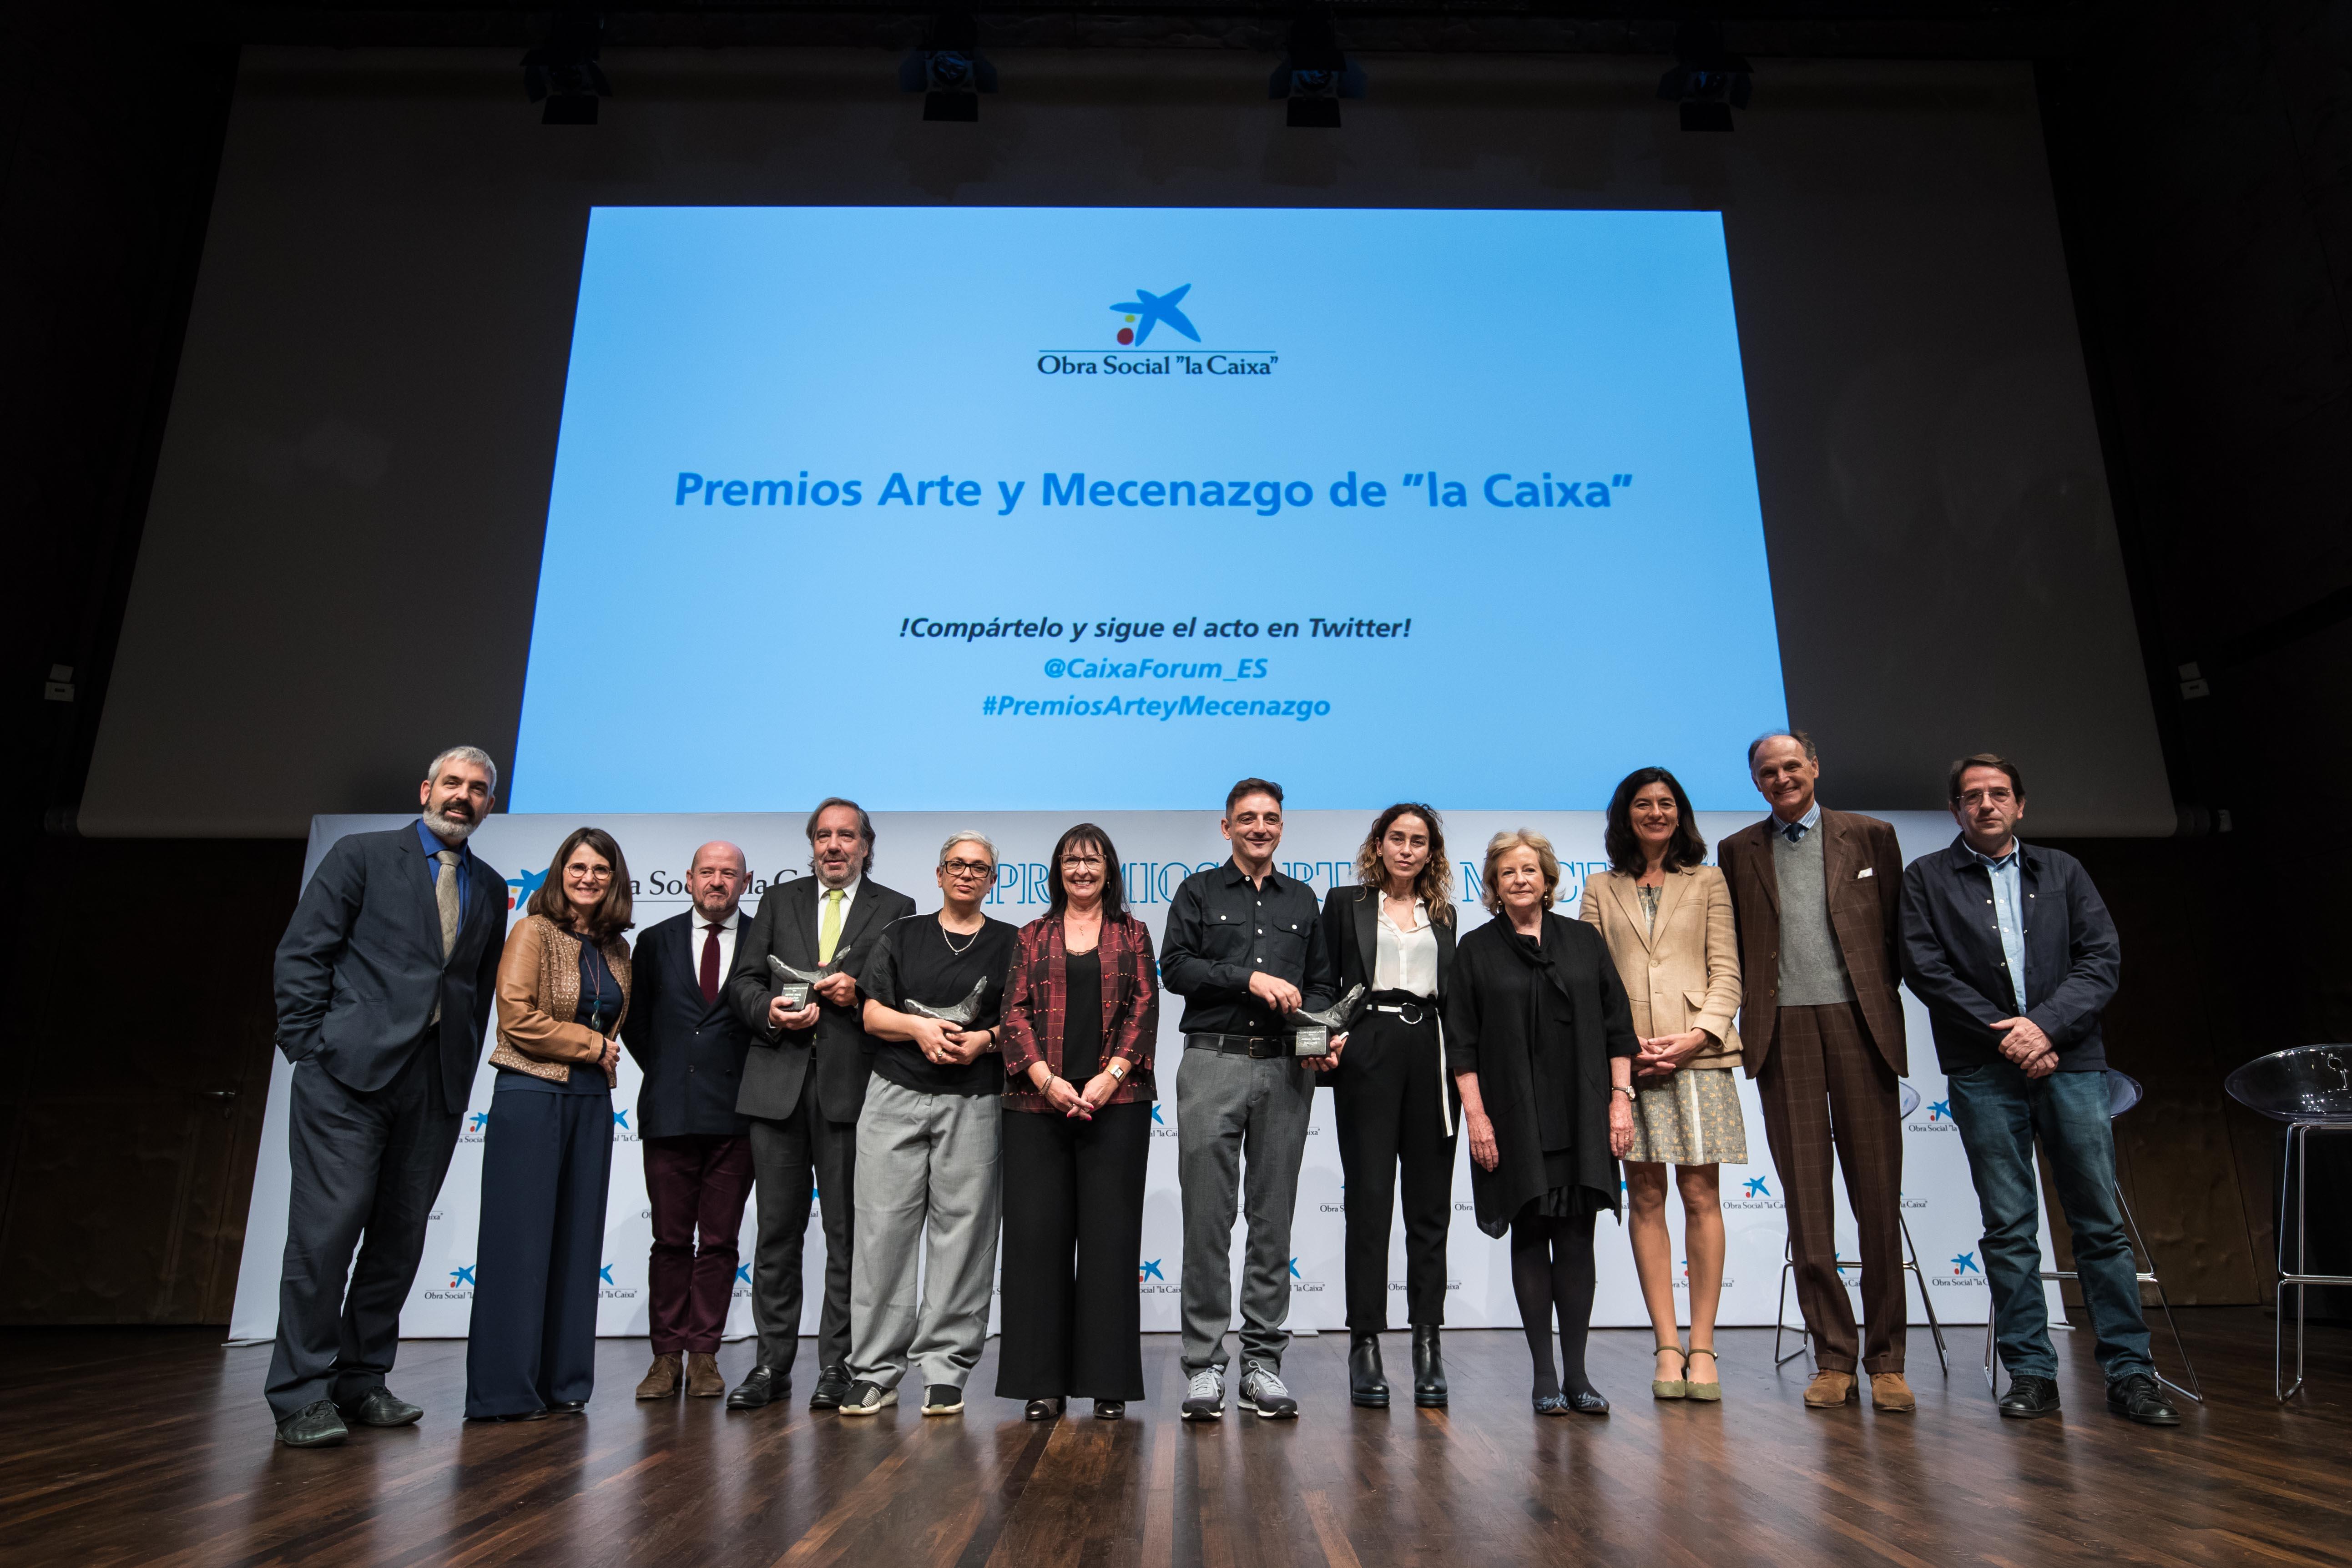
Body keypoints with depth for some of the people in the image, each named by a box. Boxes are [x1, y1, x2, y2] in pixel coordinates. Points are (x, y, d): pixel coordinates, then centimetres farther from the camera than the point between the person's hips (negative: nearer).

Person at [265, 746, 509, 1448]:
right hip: (350, 1073, -4)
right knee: (327, 1226, -6)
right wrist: (312, 1046, -6)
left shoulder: (489, 888, 17)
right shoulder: (363, 856, 5)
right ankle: (301, 1395, 4)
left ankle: (360, 1382, 19)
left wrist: (462, 1071, 10)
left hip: (436, 1087, 5)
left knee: (401, 1236, 8)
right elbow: (301, 953, 1)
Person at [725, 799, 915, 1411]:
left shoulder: (896, 909, 8)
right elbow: (743, 981, 10)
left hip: (852, 1084, -2)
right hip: (778, 1080, 2)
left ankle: (836, 1365, 11)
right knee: (778, 1228, 7)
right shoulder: (778, 901, 16)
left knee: (847, 1231, 2)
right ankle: (772, 1362, 17)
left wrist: (860, 993, -13)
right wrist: (770, 1011, -9)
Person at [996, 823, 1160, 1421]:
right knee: (1038, 1232, 1)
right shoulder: (1033, 937, 13)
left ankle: (1109, 1382, 10)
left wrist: (1109, 1077, -10)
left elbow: (1145, 1007, 3)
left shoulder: (1132, 934, 12)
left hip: (1116, 1102, -1)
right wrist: (1046, 1079, -10)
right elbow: (1015, 1010, 4)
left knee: (1110, 1235, 1)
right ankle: (1043, 1381, 11)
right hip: (1037, 1104, 1)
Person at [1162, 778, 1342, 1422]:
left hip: (1285, 1069, 3)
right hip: (1214, 1062, -3)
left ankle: (1262, 1363, 14)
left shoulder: (1302, 900, 18)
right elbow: (1175, 965, -2)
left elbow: (1320, 984, 18)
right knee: (1208, 1217, -3)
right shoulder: (1199, 892, 10)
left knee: (1274, 1219, 5)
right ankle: (1203, 1365, 4)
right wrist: (1250, 978, -11)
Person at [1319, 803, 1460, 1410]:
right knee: (1369, 1200, -2)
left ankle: (1428, 1343, 10)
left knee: (1431, 1204, 4)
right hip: (1369, 1053, -3)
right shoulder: (1346, 903, 9)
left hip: (1432, 1055, 3)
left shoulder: (1443, 913, 17)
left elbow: (1454, 992, 17)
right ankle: (1365, 1345, 3)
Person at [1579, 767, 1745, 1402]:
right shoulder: (1601, 890, 14)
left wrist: (1698, 1034, -10)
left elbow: (1726, 972, 6)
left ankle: (1702, 1347, 6)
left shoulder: (1708, 882, 13)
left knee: (1701, 1195, -1)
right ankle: (1668, 1347, 8)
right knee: (1645, 1197, 2)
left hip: (1698, 1055, 0)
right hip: (1624, 1059, 1)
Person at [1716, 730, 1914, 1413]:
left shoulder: (1870, 836, 10)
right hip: (1783, 1031, 1)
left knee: (1877, 1195, 1)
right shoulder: (1737, 852, 12)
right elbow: (1731, 947, 12)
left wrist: (1881, 1001, 2)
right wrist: (1744, 1015, 2)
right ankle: (1833, 1357, 11)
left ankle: (1886, 1359, 12)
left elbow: (1896, 929, 10)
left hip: (1858, 1023, 0)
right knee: (1806, 1197, 2)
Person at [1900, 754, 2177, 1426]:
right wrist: (2005, 1036, -8)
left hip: (2070, 1062, 2)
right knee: (2008, 1228, 1)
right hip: (1984, 1073, -1)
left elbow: (2103, 957, 5)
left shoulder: (2062, 871, 15)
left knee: (2101, 1221, 2)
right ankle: (2031, 1372, 9)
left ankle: (2130, 1372, 10)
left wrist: (2045, 1025, -10)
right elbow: (1926, 970, -1)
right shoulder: (1927, 878, 8)